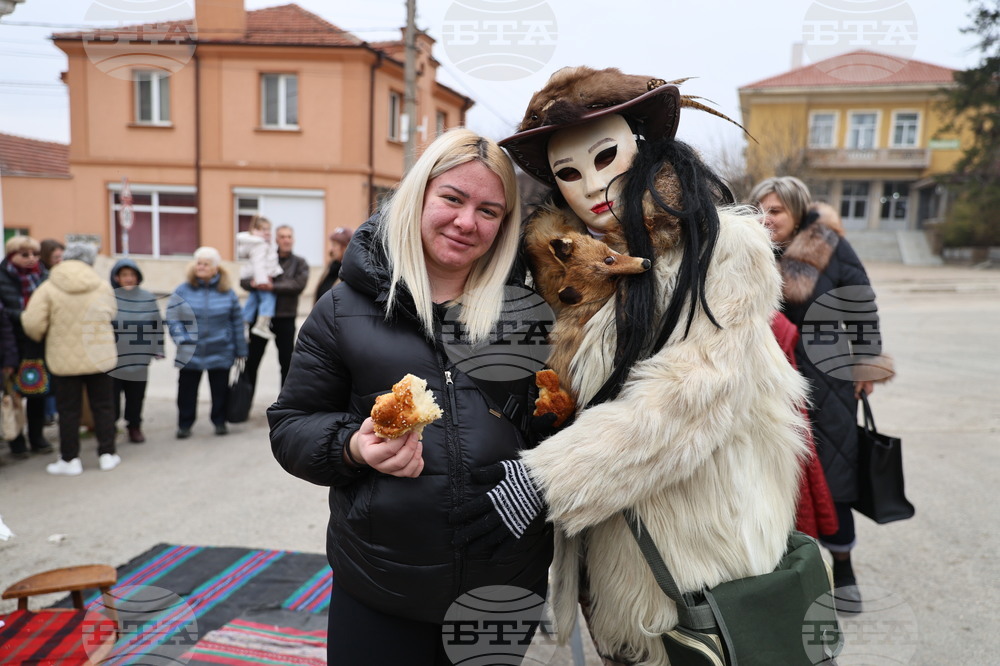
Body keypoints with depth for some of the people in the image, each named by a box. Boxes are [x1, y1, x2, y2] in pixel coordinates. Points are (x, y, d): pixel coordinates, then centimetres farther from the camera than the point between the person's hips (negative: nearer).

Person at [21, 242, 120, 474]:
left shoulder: (48, 288, -10)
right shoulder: (103, 287, -2)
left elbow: (32, 323, -12)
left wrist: (41, 337, 9)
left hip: (64, 359, -2)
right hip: (100, 357, 2)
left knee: (69, 410, 8)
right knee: (102, 406, 12)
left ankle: (70, 459, 16)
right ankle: (107, 454, 16)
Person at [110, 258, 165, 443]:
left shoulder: (148, 298, 3)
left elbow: (157, 325, 7)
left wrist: (157, 350, 5)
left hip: (138, 360, 2)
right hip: (111, 360, -2)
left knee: (136, 397, 13)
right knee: (112, 397, 5)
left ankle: (134, 426, 29)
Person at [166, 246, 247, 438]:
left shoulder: (227, 292, 1)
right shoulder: (182, 291, -1)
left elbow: (237, 322, 3)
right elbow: (172, 318, -2)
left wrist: (240, 350, 4)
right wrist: (182, 339, -15)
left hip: (221, 353, 0)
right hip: (190, 355, 0)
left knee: (220, 390, 11)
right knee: (187, 390, 9)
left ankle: (220, 421, 27)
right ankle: (184, 424, 23)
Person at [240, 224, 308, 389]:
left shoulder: (299, 263, 5)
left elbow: (299, 284, -13)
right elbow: (244, 280, 0)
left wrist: (273, 286, -23)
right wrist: (254, 284, -22)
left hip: (286, 318, -1)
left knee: (286, 362, 6)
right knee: (252, 360, 5)